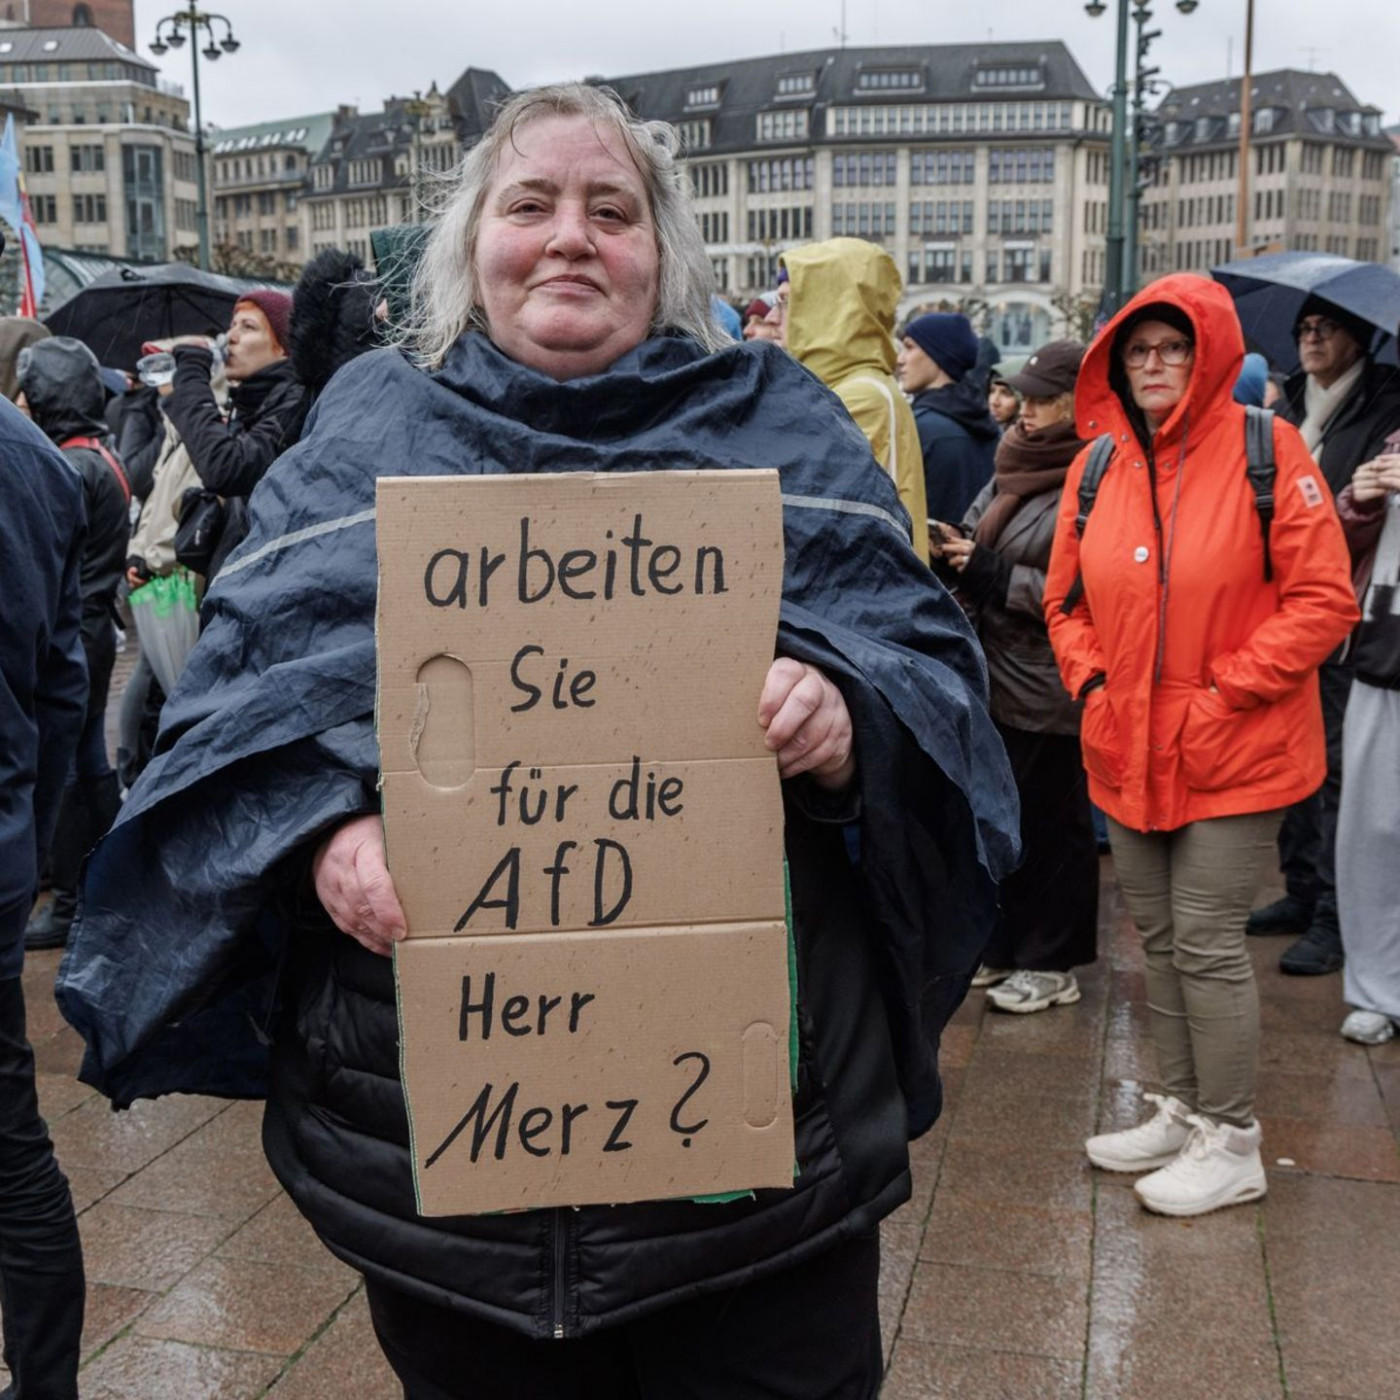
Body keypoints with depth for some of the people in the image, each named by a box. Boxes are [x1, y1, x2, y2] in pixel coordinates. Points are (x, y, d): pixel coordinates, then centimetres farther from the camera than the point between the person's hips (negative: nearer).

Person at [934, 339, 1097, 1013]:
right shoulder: (1016, 467, 10)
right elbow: (979, 531, 17)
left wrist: (989, 572, -18)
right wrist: (955, 549, -6)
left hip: (1051, 688, -8)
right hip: (999, 676, 8)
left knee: (1052, 823, 5)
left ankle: (1052, 963, 20)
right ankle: (1001, 945, 32)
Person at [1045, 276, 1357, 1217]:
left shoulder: (1265, 451, -9)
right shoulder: (1098, 466, 6)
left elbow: (1324, 601, -11)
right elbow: (1066, 598, 15)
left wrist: (1222, 691, -15)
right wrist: (1091, 680, -1)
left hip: (1232, 753, -5)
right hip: (1127, 751, 5)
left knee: (1208, 942, -2)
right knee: (1161, 940, 15)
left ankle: (1232, 1142, 16)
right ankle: (1185, 1110, 32)